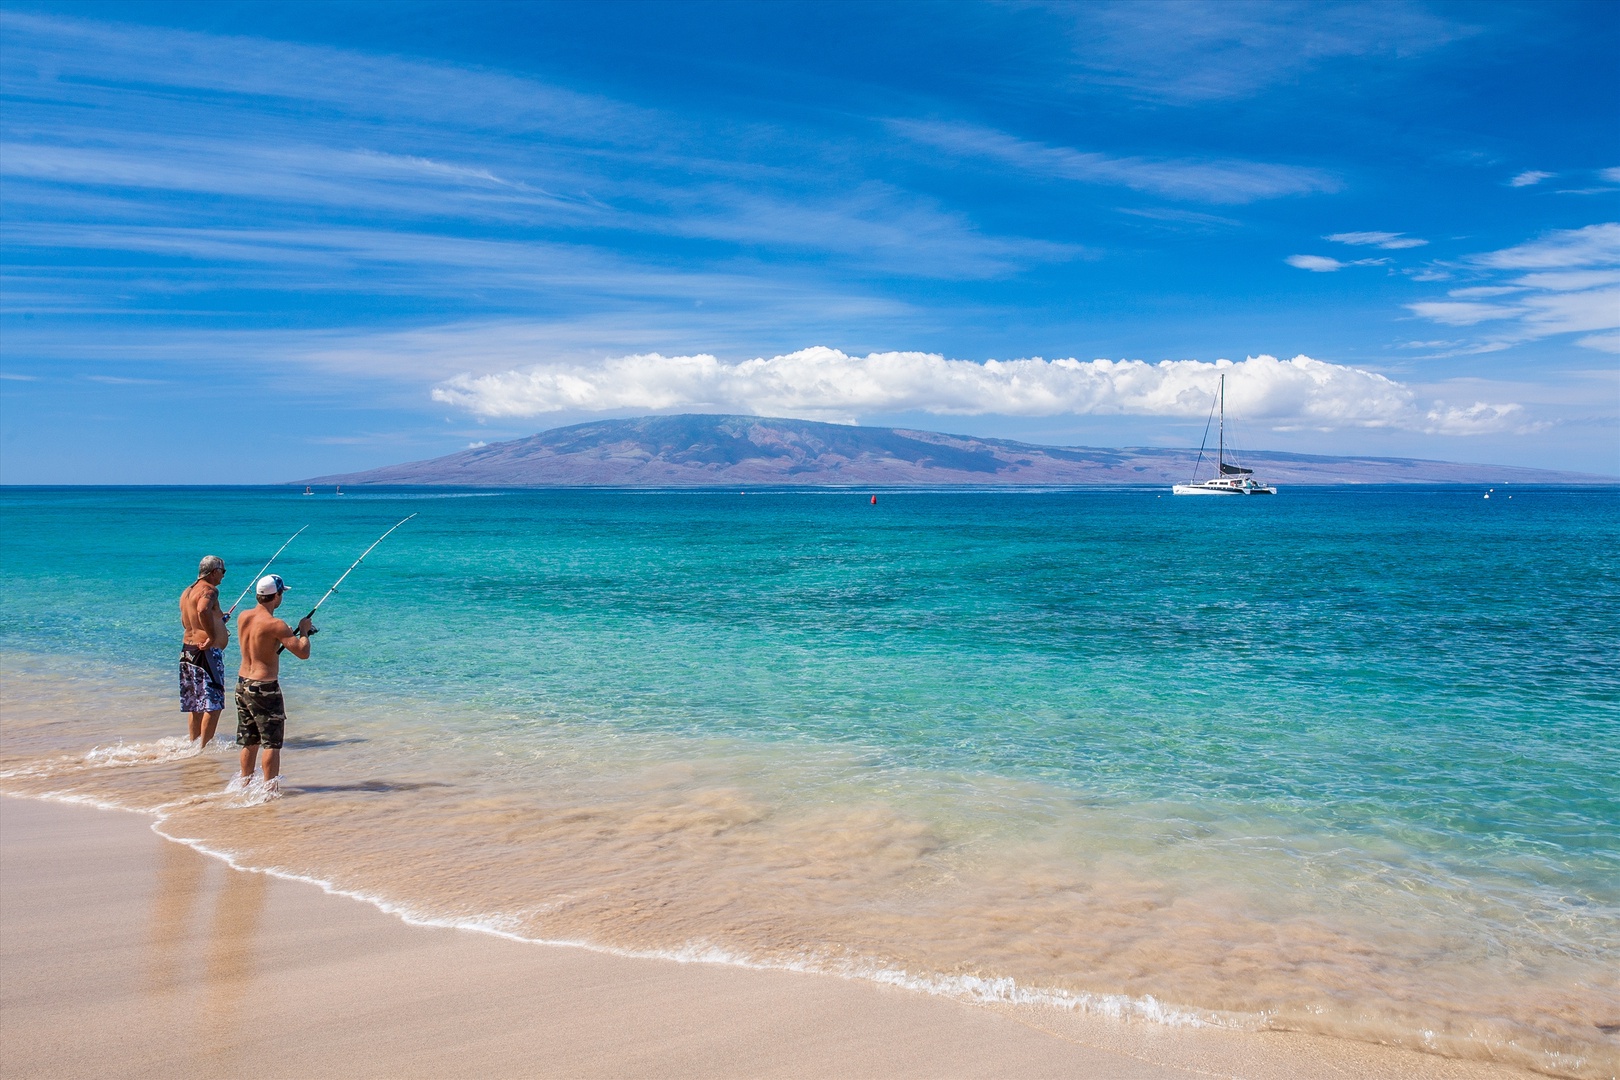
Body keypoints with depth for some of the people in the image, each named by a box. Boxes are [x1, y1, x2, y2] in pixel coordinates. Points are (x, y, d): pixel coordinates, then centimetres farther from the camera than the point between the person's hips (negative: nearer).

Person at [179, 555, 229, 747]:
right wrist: (212, 637, -27)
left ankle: (192, 743, 23)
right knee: (213, 704, -4)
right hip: (207, 652, -9)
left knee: (197, 704, 17)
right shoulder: (209, 590, -14)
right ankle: (203, 747, -5)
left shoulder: (187, 591, 16)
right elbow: (203, 611, -35)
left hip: (187, 649, 9)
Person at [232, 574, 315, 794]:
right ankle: (270, 787, 1)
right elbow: (303, 653, -19)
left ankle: (244, 782, 28)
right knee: (272, 742, 0)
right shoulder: (275, 625, -18)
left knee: (249, 741, 19)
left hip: (242, 683, 8)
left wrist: (291, 633, 18)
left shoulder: (243, 617, 5)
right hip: (265, 688, -8)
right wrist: (304, 631, -1)